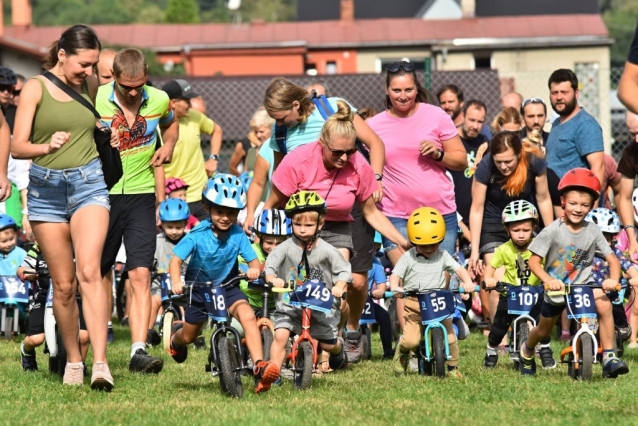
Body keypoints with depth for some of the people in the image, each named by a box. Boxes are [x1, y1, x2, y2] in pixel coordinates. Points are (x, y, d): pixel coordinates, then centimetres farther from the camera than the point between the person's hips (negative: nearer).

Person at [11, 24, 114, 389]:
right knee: (63, 284, 4)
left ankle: (100, 363, -26)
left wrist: (107, 138, 12)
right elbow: (17, 147, -9)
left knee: (89, 271, -18)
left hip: (89, 184, 1)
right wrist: (47, 146, -28)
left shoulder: (91, 85, 8)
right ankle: (73, 361, 21)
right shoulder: (35, 88, -3)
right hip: (47, 188, -1)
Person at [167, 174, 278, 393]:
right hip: (199, 287, 0)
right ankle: (176, 336, 59)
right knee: (189, 337, 18)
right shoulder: (198, 235, -22)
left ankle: (259, 367, -36)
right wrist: (175, 281, -43)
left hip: (228, 287, 0)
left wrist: (254, 269, -42)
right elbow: (176, 259, -24)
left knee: (248, 316, -29)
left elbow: (253, 259, -17)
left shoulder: (238, 235, -16)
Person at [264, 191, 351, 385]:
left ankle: (338, 348, 48)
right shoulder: (286, 247, -7)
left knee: (328, 344, 11)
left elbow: (344, 270, -8)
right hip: (289, 306, 0)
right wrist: (272, 279, -35)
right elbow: (269, 265, -13)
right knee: (280, 335, -23)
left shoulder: (327, 251, -8)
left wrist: (339, 286, -28)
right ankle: (273, 372, -21)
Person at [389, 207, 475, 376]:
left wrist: (468, 282, -18)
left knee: (449, 338, -7)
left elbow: (459, 269, 3)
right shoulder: (408, 258, 3)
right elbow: (395, 275, -2)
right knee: (411, 340, -15)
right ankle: (401, 351, 20)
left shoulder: (443, 256, 9)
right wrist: (395, 287, -25)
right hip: (414, 305, -2)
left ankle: (453, 367, 16)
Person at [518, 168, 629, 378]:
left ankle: (609, 357, -25)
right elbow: (534, 261, -18)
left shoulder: (593, 232, -12)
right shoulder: (553, 231, -19)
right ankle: (526, 351, 55)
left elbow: (612, 259, -8)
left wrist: (613, 279, -28)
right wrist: (548, 280, -35)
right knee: (543, 331, 17)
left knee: (603, 303, -30)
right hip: (556, 288, -1)